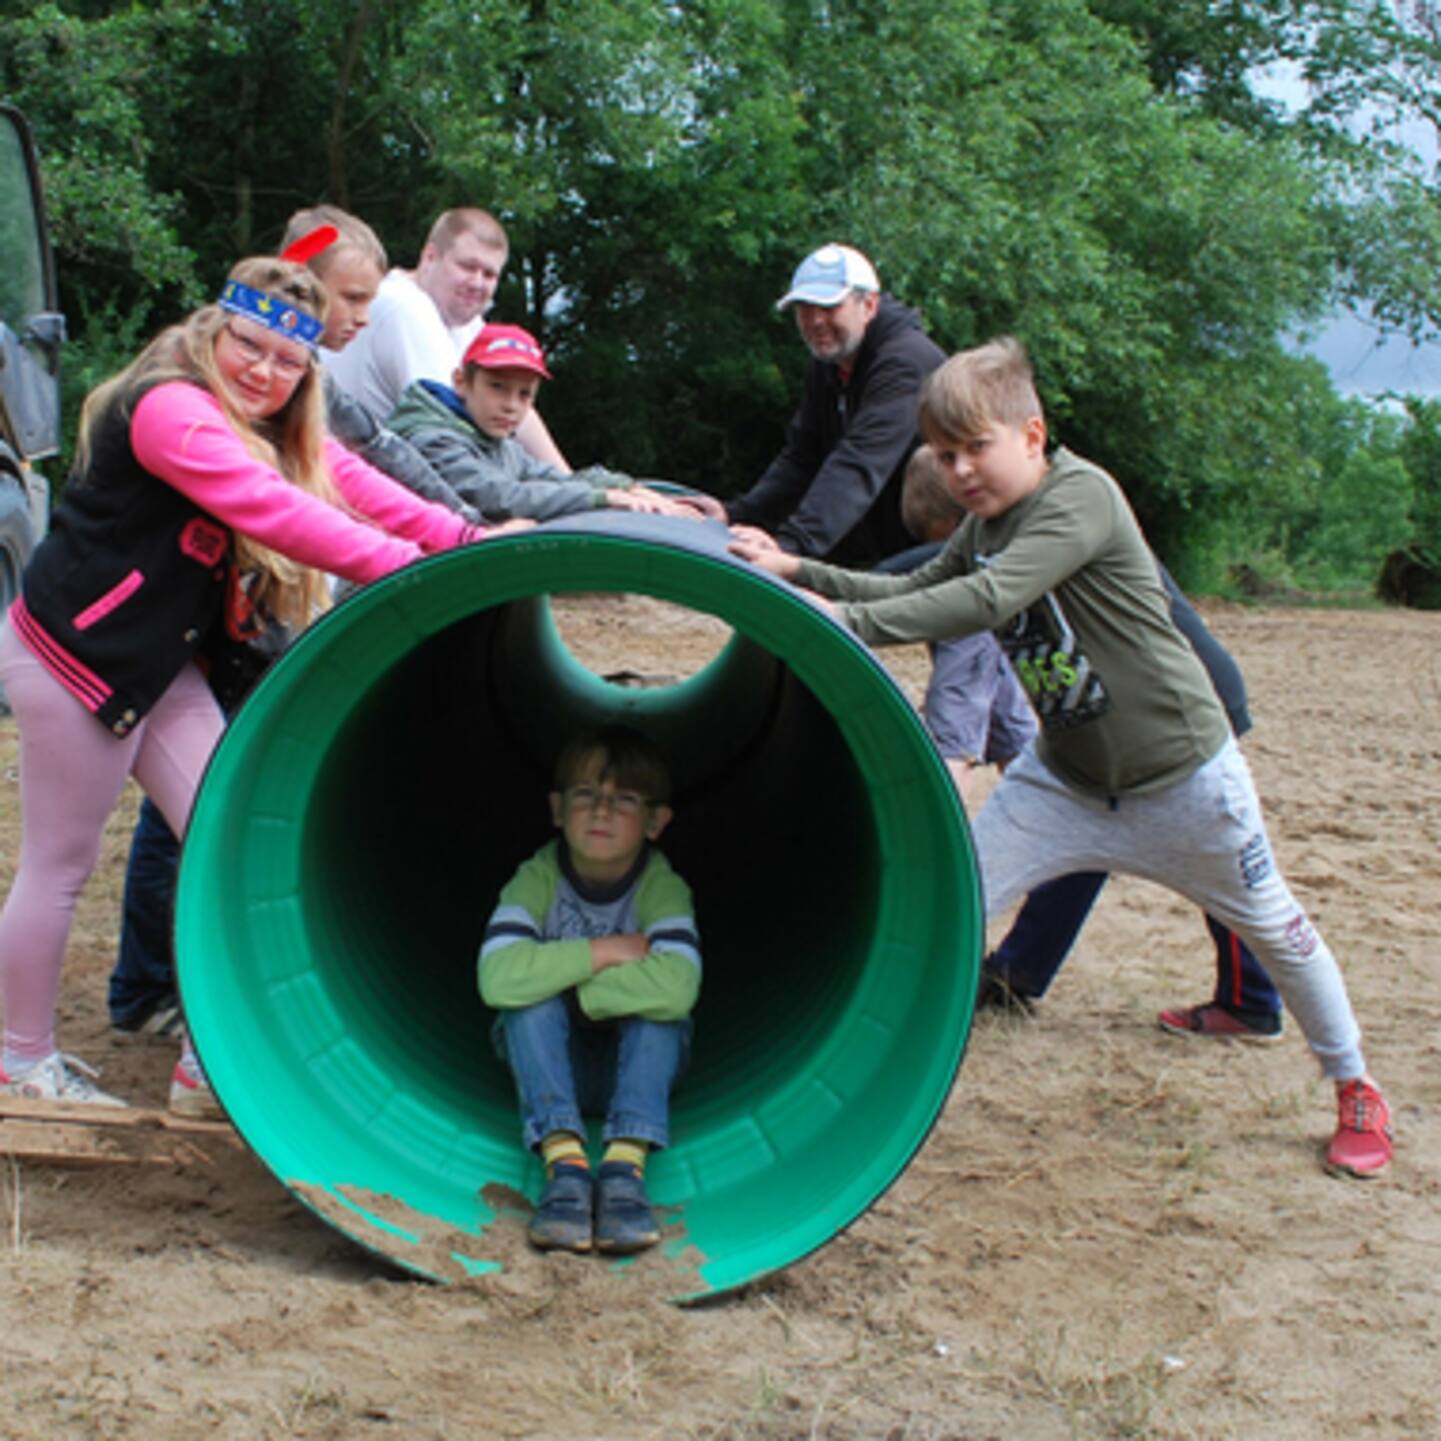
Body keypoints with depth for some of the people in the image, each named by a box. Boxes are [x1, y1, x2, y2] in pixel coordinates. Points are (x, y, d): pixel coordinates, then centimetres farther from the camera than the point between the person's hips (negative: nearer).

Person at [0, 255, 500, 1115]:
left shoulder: (276, 430, 8)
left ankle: (214, 1062, 8)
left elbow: (353, 485, -2)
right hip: (73, 655, -9)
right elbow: (268, 509, -35)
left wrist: (467, 542, -14)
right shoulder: (171, 411, -22)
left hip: (157, 664, 9)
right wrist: (407, 569, -40)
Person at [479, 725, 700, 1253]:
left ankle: (625, 1167, -38)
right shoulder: (538, 878, -17)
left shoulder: (662, 887, -19)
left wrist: (564, 977, -32)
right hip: (552, 1066, 0)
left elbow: (677, 987, -40)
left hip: (635, 1066, 0)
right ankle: (564, 1164, -38)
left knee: (657, 997, -29)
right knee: (531, 994, -28)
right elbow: (498, 979, -36)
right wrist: (606, 951, -32)